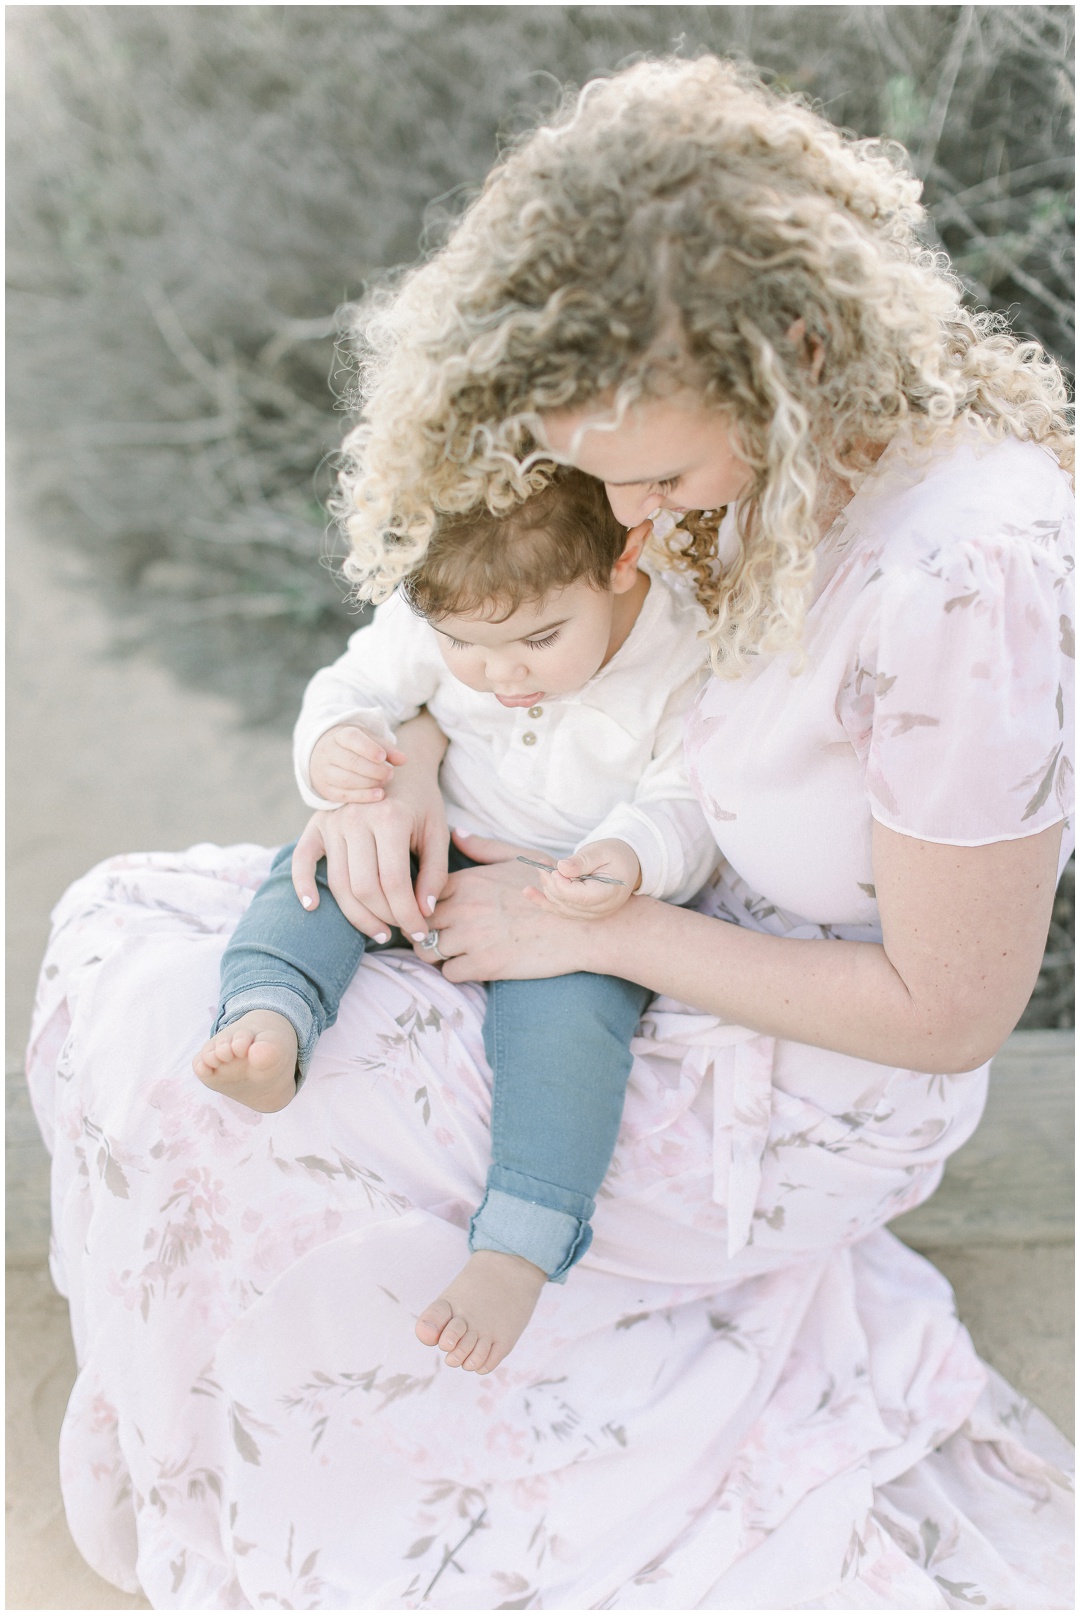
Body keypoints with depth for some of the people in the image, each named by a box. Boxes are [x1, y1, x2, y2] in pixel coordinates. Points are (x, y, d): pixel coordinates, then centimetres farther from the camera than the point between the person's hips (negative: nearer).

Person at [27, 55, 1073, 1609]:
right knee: (133, 930, 5)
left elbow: (947, 1010, -24)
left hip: (787, 1101, -8)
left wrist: (597, 927, -19)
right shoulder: (769, 418, -11)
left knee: (175, 1048, -10)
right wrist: (410, 753, -12)